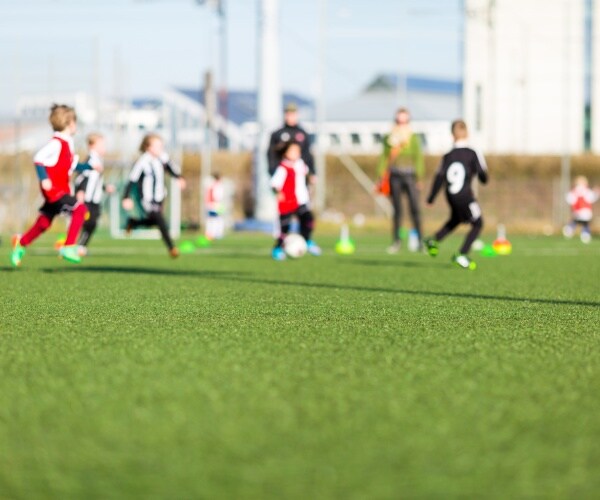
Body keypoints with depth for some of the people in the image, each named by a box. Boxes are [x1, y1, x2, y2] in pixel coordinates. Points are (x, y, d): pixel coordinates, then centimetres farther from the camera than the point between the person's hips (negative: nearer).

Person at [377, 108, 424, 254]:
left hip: (410, 176, -2)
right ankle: (396, 242, 9)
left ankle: (420, 241, -5)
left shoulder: (414, 138, 3)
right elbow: (384, 158, 8)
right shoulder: (389, 138, 7)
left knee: (415, 208, -8)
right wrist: (382, 177, 2)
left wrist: (419, 178, -6)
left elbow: (419, 158, 1)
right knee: (397, 210, 4)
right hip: (395, 176, 2)